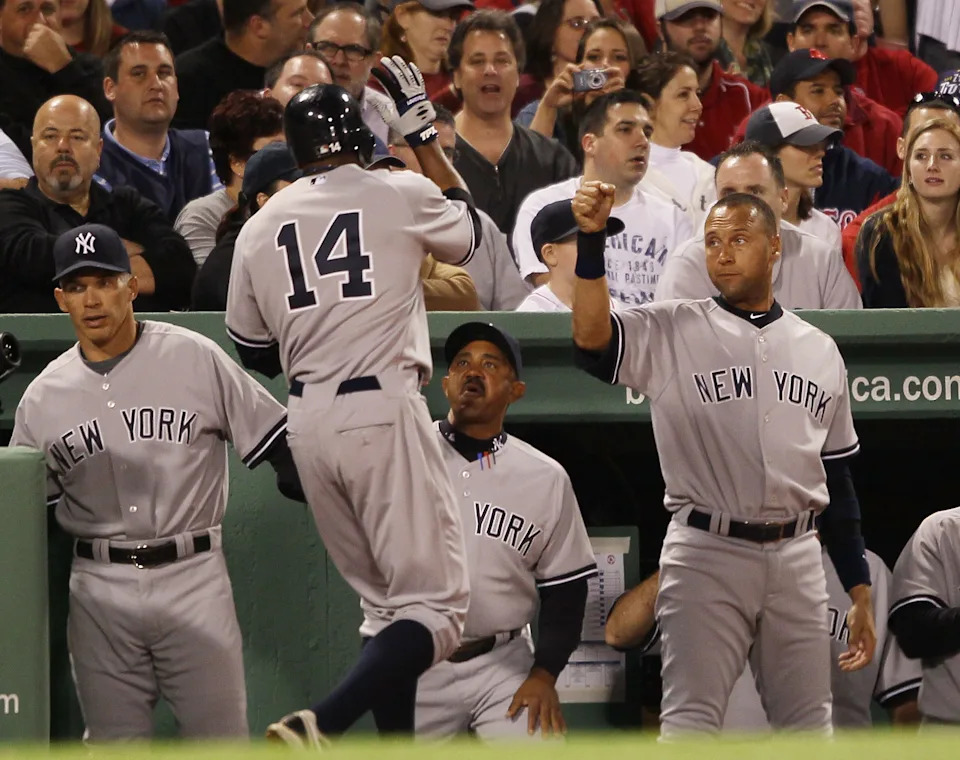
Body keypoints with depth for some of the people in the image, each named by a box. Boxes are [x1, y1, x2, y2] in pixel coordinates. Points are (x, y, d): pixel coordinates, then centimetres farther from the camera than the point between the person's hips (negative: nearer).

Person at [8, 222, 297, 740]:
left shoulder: (195, 359, -1)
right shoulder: (43, 396, 8)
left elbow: (276, 444, 0)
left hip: (192, 577, -2)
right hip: (99, 587, 3)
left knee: (220, 736, -2)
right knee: (113, 741, 6)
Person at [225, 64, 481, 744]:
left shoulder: (260, 229, 10)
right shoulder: (399, 196, -1)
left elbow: (256, 352, 18)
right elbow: (467, 231, 21)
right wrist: (423, 133, 25)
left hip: (307, 421, 6)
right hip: (384, 410, -6)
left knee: (386, 601, 17)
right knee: (435, 605, -8)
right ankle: (322, 727, -29)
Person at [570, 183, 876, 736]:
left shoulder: (819, 350, 13)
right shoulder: (673, 332, 2)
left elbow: (838, 478, 16)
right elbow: (593, 339, -19)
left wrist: (861, 595, 13)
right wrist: (591, 240, -30)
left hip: (797, 558, 4)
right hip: (706, 553, -3)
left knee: (809, 727, 6)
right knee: (690, 722, -10)